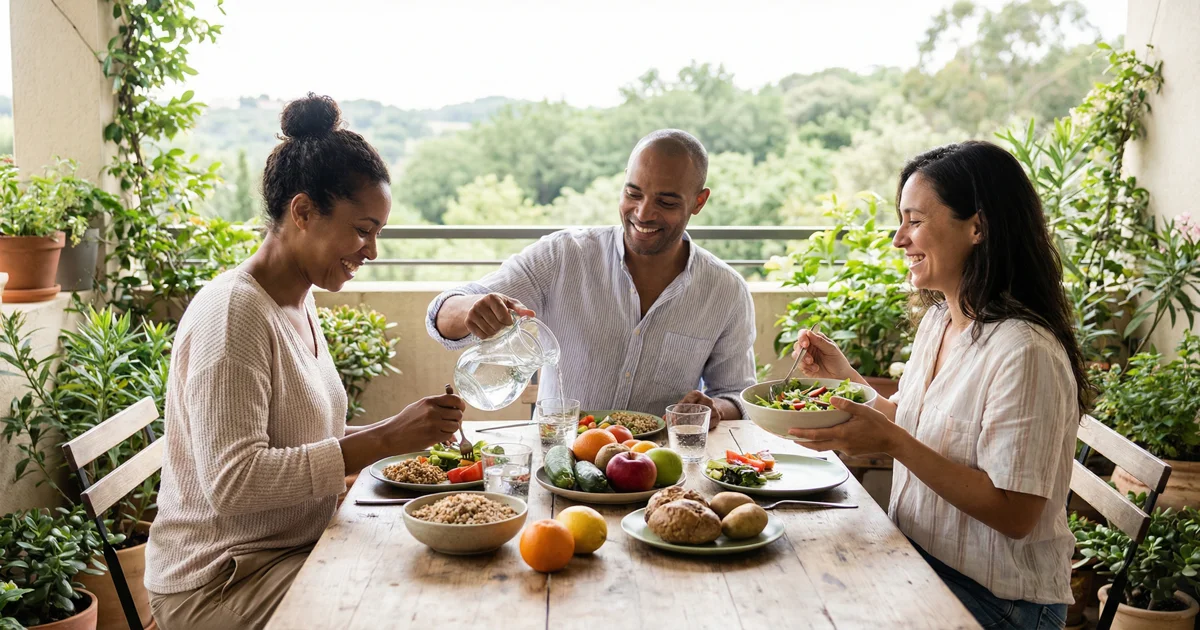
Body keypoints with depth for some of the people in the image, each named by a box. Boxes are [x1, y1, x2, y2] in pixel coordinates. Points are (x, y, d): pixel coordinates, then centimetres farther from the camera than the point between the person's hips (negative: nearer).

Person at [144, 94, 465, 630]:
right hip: (222, 581, -8)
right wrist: (384, 441, -27)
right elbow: (231, 482, -26)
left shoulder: (298, 304, 10)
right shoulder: (233, 312, -18)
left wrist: (397, 430, 0)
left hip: (294, 552, 8)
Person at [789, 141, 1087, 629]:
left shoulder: (1025, 352, -24)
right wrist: (844, 375, 5)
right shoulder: (937, 319, 5)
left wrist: (893, 442, -27)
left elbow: (1014, 515, -24)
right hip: (917, 561, 8)